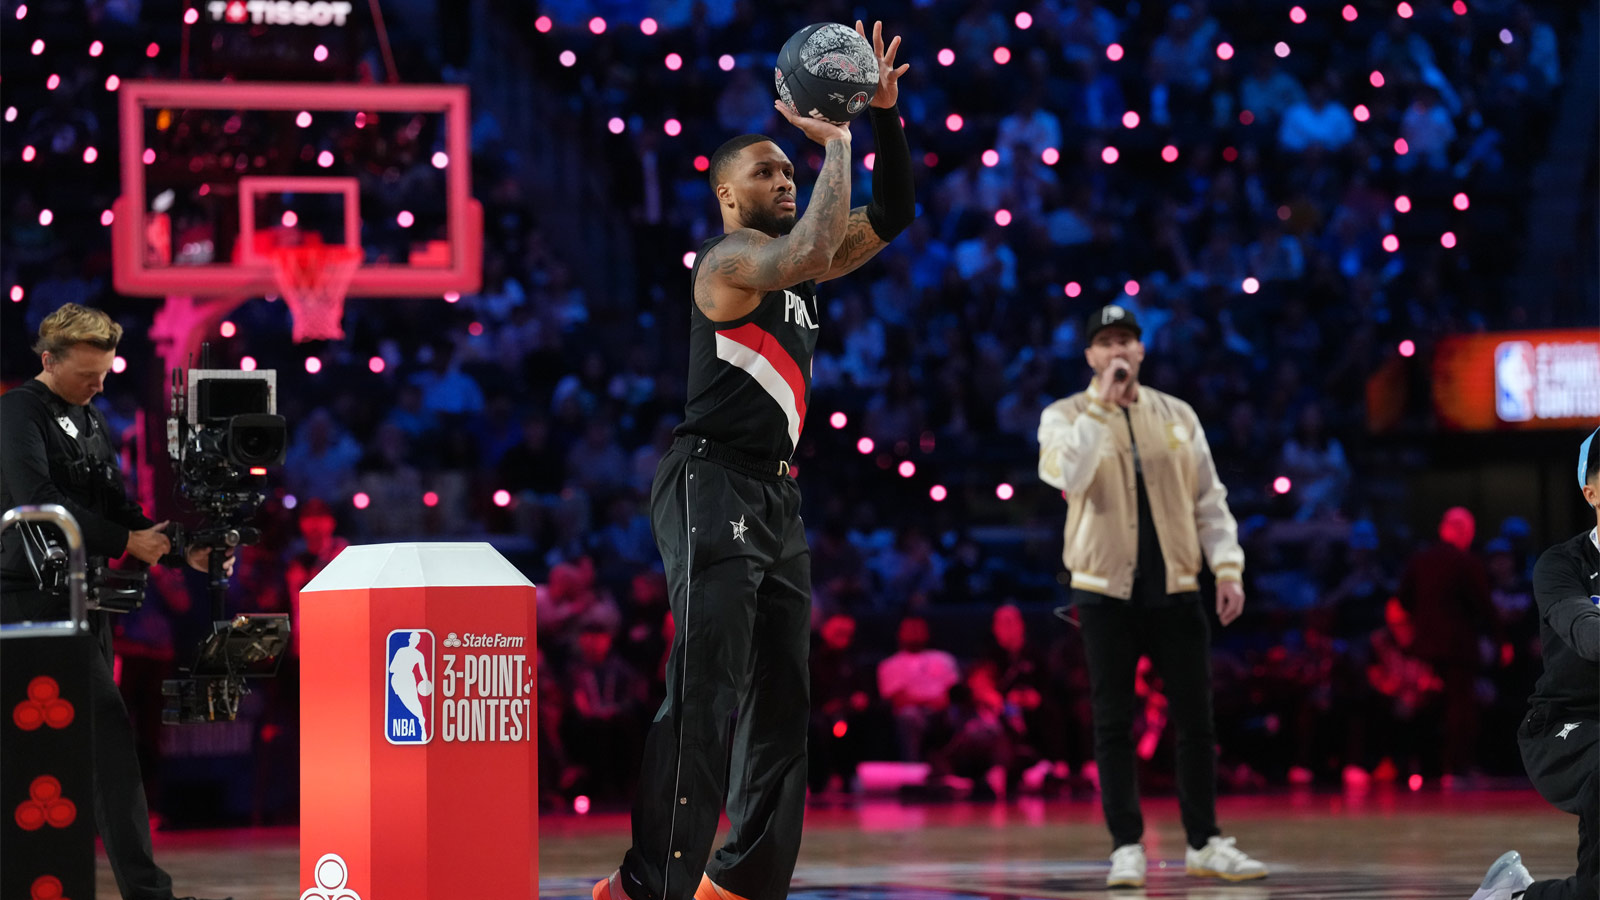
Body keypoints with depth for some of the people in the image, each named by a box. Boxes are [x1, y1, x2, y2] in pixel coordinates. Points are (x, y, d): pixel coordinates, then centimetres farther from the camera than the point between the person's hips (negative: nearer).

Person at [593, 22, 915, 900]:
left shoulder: (789, 264, 19)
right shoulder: (728, 259, -8)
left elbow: (890, 217, 20)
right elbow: (813, 249, -27)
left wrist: (885, 117, 8)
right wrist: (836, 142, -16)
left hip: (774, 498, 10)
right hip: (714, 489, -10)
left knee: (778, 706, 9)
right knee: (703, 699, -17)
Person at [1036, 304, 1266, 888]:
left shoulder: (1177, 416, 10)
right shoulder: (1066, 417, 1)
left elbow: (1208, 499, 11)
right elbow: (1067, 474, -20)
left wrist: (1227, 566, 0)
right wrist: (1101, 404, -20)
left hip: (1174, 590, 2)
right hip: (1105, 593, -2)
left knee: (1196, 720, 3)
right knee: (1114, 725, 0)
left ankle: (1204, 843, 13)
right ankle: (1126, 847, 5)